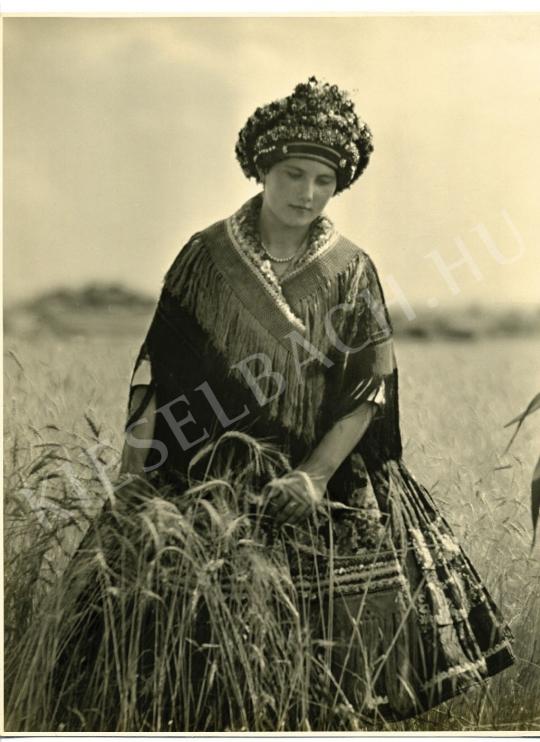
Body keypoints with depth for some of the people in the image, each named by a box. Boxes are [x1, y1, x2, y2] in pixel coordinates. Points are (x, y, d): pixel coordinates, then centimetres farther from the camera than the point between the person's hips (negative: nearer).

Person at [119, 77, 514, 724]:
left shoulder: (350, 271, 2)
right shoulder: (207, 256, 1)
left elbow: (367, 394, -3)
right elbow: (157, 375, -1)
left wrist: (314, 476, -15)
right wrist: (133, 480, -8)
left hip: (331, 483, 1)